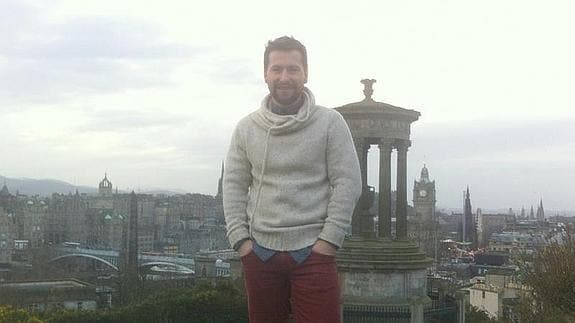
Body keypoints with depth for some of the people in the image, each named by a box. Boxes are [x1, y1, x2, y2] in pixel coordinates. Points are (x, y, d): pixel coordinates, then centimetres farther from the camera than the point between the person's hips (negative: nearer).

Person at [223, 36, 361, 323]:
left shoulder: (330, 122, -2)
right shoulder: (246, 127, 7)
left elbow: (348, 183, -4)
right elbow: (234, 186, 8)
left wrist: (328, 240, -10)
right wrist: (240, 239, -1)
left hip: (314, 253, -3)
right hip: (259, 252, 3)